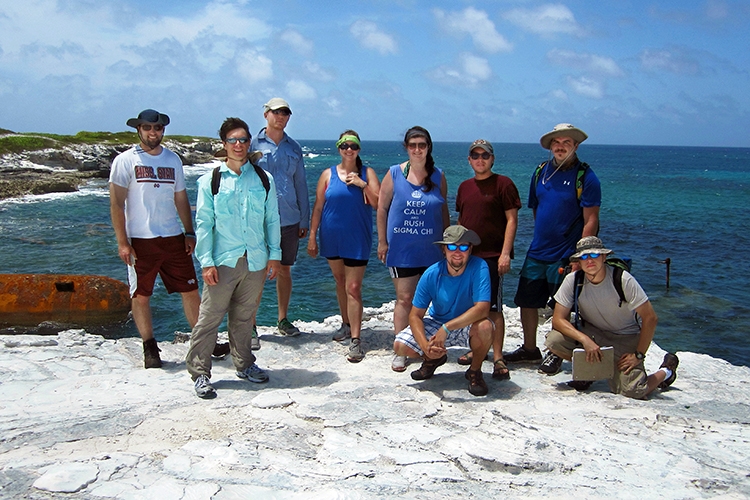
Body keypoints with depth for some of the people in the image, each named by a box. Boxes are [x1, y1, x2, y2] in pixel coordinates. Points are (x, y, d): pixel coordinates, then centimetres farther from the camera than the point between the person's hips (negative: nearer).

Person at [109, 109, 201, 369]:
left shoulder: (173, 160, 11)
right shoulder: (126, 160, -2)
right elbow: (116, 203, -5)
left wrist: (189, 233, 9)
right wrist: (122, 242, -11)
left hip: (174, 238, 3)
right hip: (141, 240, -3)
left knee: (190, 290, 5)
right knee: (141, 296, 4)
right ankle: (150, 348, 18)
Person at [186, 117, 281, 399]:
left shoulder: (264, 180, 5)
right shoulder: (210, 181, 0)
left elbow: (272, 219, 9)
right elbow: (203, 223, -1)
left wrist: (274, 254, 4)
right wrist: (206, 262, -7)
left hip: (255, 261, 2)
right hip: (223, 260, -2)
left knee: (244, 317, 14)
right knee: (210, 317, -1)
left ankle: (245, 364, 29)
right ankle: (199, 373, 9)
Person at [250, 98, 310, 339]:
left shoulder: (293, 147, 10)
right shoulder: (253, 144, 0)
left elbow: (301, 184, 14)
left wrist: (304, 220, 11)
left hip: (289, 220, 4)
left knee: (284, 271, 12)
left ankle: (283, 319, 26)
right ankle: (251, 325, 11)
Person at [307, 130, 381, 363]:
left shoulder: (367, 173, 0)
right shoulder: (328, 174, 3)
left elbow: (378, 204, -5)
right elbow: (318, 207, 4)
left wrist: (363, 185, -18)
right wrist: (312, 236, 1)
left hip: (357, 239, -3)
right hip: (332, 238, 3)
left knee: (353, 288, -8)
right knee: (340, 281, 17)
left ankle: (355, 340, -8)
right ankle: (346, 324, 34)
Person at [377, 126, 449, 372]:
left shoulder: (438, 176, 4)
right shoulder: (394, 174, -2)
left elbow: (444, 211, 11)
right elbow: (382, 208, 2)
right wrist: (382, 241, -1)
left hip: (432, 249, 2)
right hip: (401, 249, -2)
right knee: (404, 298, 0)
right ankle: (400, 350, 8)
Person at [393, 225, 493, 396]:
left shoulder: (479, 268, -24)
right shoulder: (431, 274, -18)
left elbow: (482, 309, -34)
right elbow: (415, 315, -14)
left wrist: (446, 328, -40)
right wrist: (425, 345, -33)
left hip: (468, 326, -2)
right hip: (436, 324, 2)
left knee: (484, 326, -36)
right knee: (400, 346, -17)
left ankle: (475, 371, -5)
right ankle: (434, 358, 18)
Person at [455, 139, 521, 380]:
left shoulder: (503, 184, -3)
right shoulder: (465, 186, 14)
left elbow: (512, 219, -7)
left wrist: (505, 252, -15)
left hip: (492, 255, -6)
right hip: (467, 254, 6)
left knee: (493, 308, -6)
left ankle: (498, 358, -1)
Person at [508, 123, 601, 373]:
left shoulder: (585, 177, -9)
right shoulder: (541, 172, 7)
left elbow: (591, 221, -12)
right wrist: (540, 239, 15)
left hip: (565, 256, -5)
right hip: (536, 252, 6)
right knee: (527, 301, 11)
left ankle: (555, 354, 22)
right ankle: (529, 349, 28)